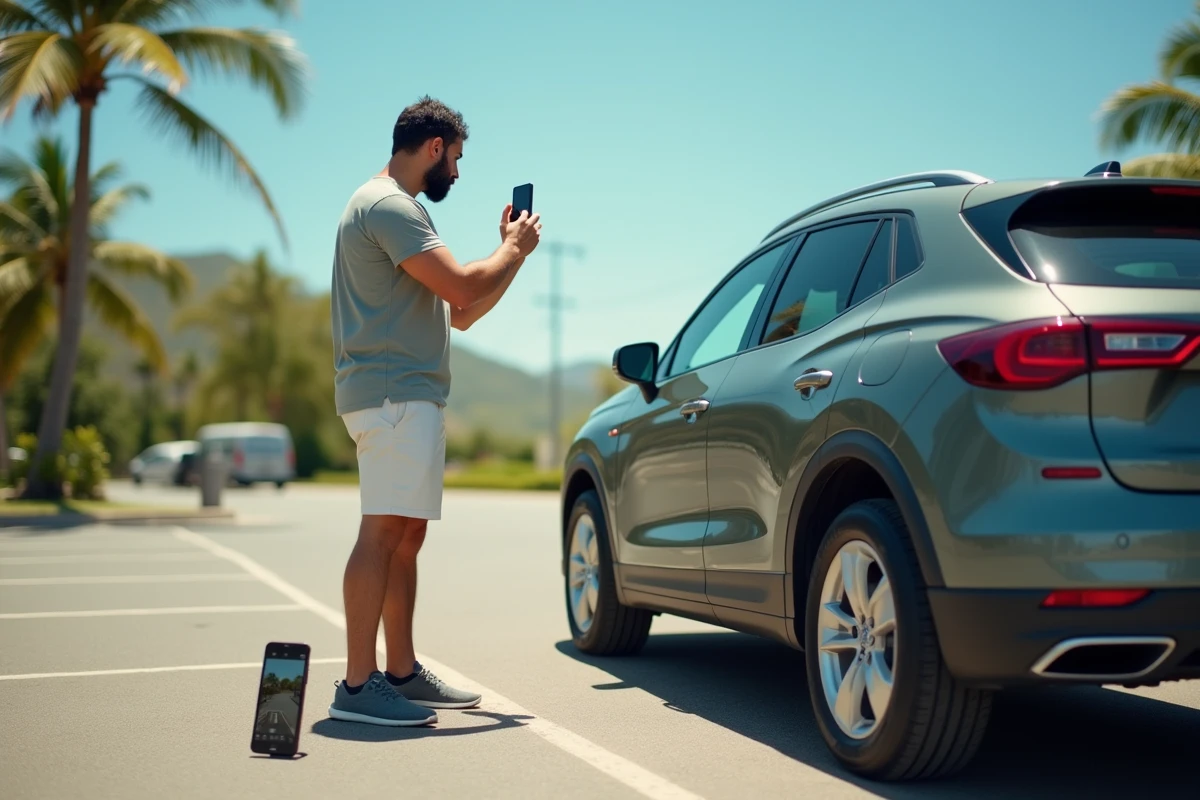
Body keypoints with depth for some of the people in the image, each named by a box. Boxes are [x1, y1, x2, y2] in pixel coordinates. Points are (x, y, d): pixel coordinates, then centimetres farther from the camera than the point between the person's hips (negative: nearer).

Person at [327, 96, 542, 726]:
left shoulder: (393, 207, 25)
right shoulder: (389, 205, -10)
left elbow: (461, 314, 23)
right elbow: (461, 287, -19)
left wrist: (512, 252, 16)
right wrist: (513, 251, -1)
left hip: (411, 395, 11)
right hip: (394, 392, -11)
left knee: (406, 535, 10)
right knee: (384, 531, -13)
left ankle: (402, 672, 16)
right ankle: (358, 685, -12)